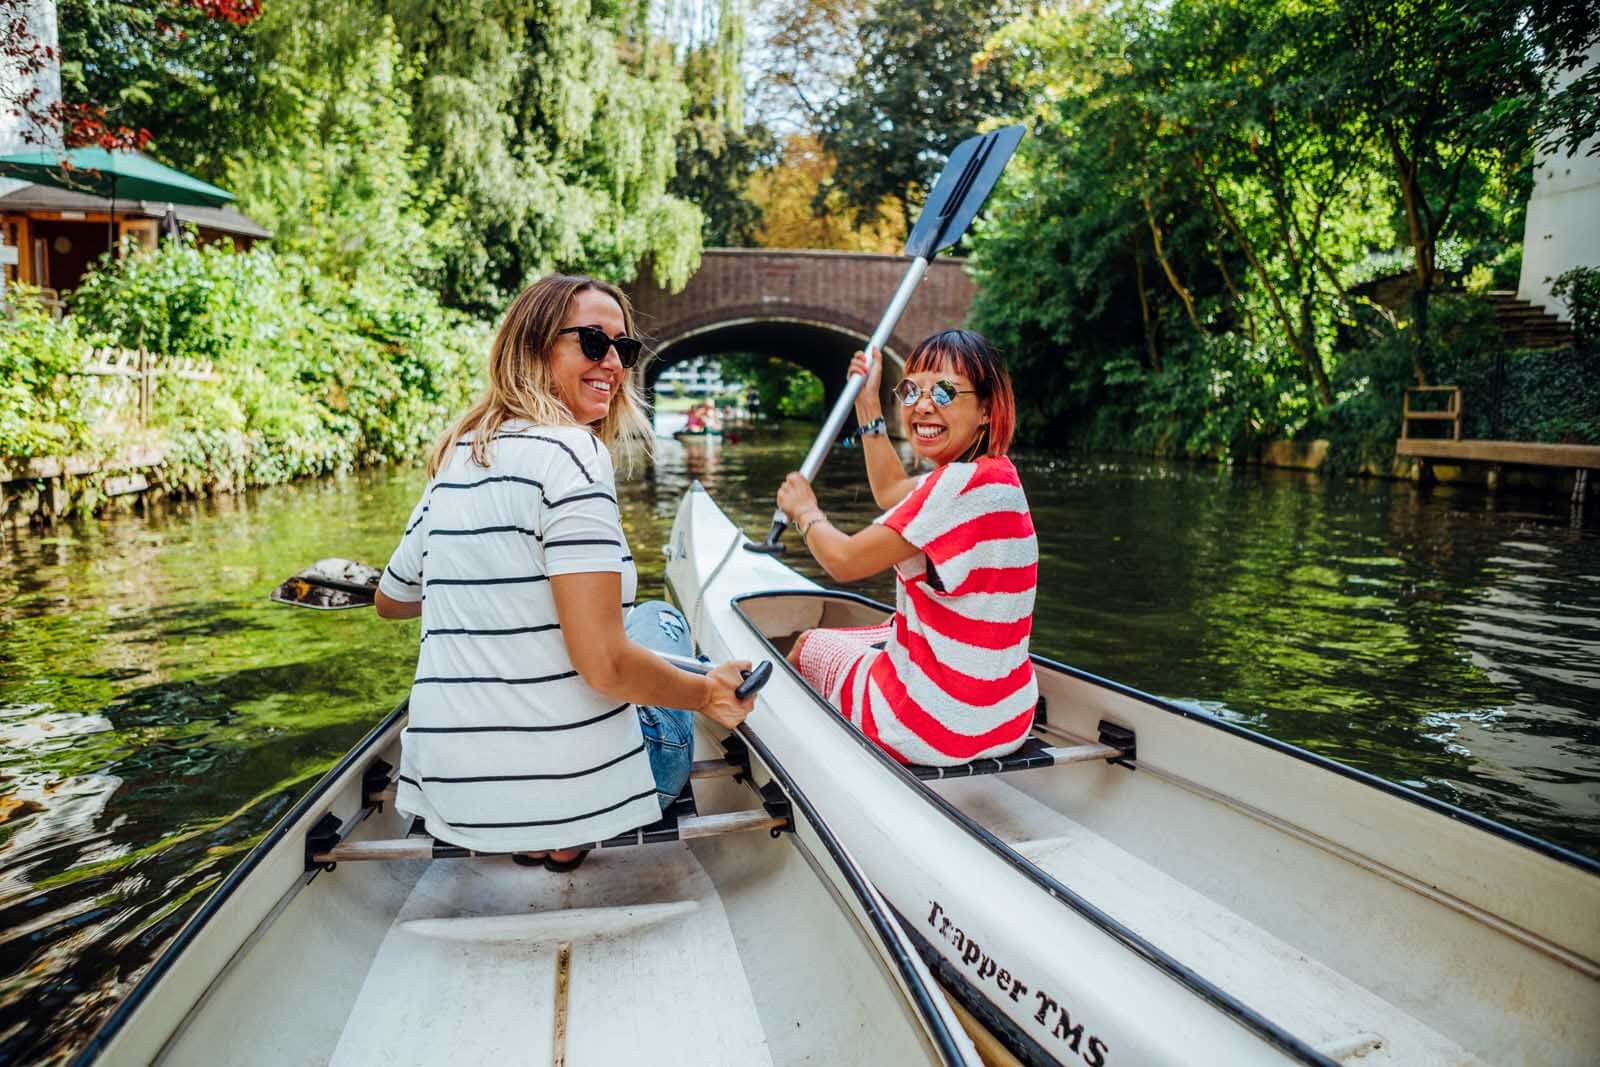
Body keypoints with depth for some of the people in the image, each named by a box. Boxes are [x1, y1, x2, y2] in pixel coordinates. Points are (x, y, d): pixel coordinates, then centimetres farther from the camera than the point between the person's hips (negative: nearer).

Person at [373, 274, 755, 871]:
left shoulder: (454, 458, 7)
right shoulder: (571, 452, -17)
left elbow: (391, 600, 22)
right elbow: (604, 667, -23)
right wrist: (709, 694, -6)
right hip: (563, 782, -7)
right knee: (663, 621, 22)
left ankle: (529, 836, 20)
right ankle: (568, 838, 11)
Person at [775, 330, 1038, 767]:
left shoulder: (965, 483, -27)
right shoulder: (992, 473, 2)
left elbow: (844, 560, -20)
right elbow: (890, 492, 21)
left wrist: (805, 511, 1)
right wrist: (868, 401, 24)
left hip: (940, 730, -8)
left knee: (808, 646, 20)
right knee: (844, 638, 32)